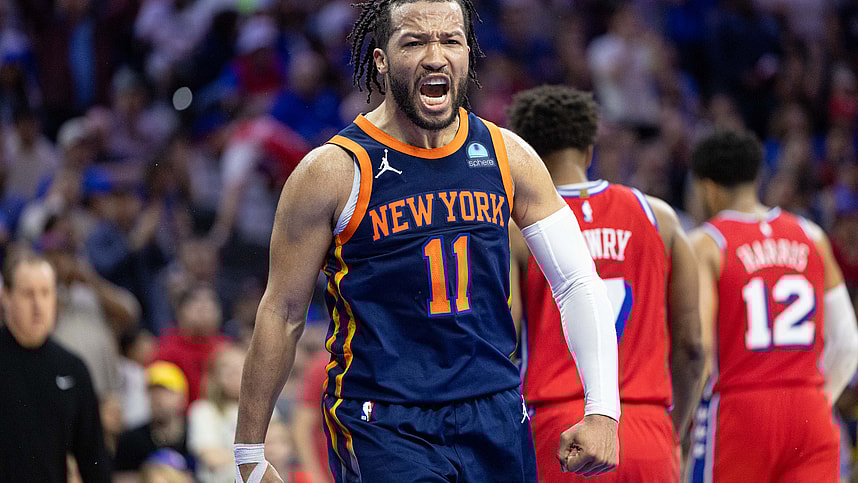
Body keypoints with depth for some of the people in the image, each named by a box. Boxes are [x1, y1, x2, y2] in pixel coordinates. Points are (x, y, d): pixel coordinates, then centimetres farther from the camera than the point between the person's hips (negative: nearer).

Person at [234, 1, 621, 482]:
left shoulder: (509, 157, 4)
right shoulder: (334, 170, -8)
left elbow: (579, 284, 8)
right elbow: (282, 314, -2)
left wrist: (603, 411, -3)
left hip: (497, 419, 5)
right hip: (381, 424, -5)